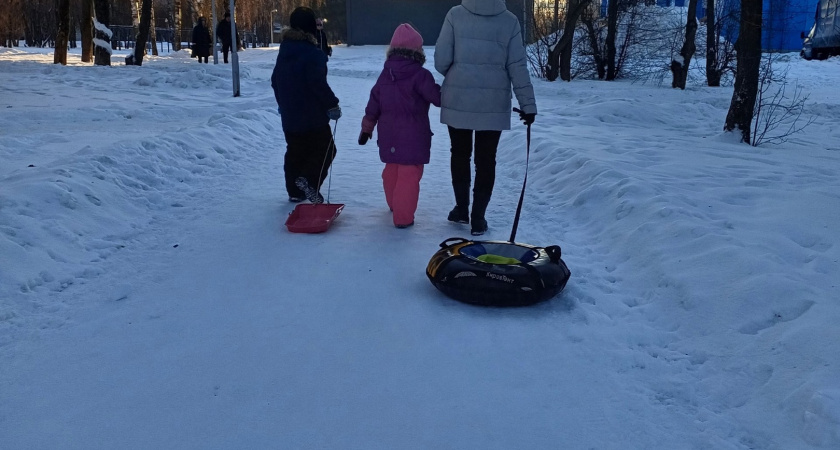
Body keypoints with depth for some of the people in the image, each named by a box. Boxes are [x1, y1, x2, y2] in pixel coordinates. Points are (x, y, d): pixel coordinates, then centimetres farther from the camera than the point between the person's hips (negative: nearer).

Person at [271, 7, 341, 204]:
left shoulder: (284, 51, 10)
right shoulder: (311, 53, -17)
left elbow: (275, 80, 19)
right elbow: (318, 84, -23)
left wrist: (282, 103, 30)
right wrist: (332, 105, -14)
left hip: (289, 115, 8)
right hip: (312, 115, -8)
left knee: (295, 152, 16)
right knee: (325, 149, 3)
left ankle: (294, 191, 20)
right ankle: (308, 180, -15)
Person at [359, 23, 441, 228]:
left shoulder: (385, 75, 5)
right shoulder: (420, 75, -14)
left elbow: (373, 105, 9)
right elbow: (437, 98, -13)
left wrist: (366, 128, 17)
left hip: (389, 136, 7)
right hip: (413, 137, -7)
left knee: (392, 169, 23)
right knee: (409, 175, -2)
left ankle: (394, 203, 43)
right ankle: (403, 217, -2)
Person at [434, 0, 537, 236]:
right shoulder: (509, 21, -2)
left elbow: (441, 60, -6)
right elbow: (518, 67, -3)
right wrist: (528, 104, 1)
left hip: (457, 100, 0)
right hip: (493, 104, 0)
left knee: (460, 154, 17)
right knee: (486, 159, 9)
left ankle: (462, 209, 26)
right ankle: (478, 217, 12)